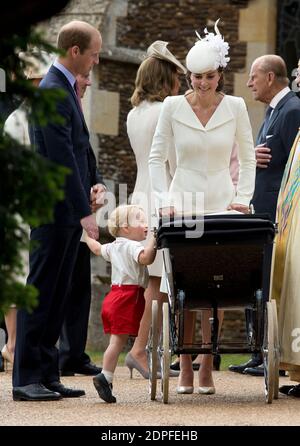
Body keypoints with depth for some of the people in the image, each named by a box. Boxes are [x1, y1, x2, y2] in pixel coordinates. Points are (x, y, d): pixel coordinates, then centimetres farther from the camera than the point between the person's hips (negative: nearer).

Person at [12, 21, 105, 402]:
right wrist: (84, 212, -21)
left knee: (56, 297, 10)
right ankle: (26, 379, -3)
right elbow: (61, 157, -21)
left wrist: (92, 183, 8)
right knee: (40, 293, -6)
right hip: (54, 211, -9)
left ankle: (46, 376, 14)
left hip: (69, 213, 9)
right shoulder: (52, 92, -16)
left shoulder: (65, 89, 15)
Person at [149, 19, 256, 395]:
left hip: (221, 205, 0)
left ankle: (207, 369, -1)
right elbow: (156, 158, 6)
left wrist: (243, 197, -2)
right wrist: (165, 201, -3)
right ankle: (185, 370, -1)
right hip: (184, 204, 0)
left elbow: (247, 159, 9)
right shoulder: (173, 107, 1)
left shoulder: (235, 107, 2)